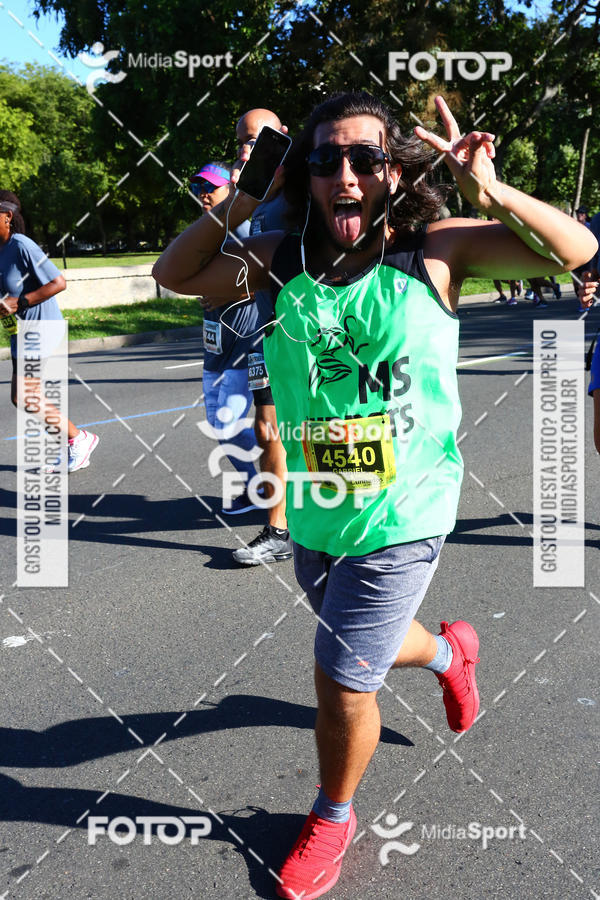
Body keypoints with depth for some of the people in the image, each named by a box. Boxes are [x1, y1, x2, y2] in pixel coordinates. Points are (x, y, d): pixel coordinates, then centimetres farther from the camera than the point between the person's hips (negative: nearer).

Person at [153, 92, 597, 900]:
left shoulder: (435, 251, -12)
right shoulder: (282, 261, -4)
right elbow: (172, 274, 4)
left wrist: (492, 193, -26)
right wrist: (237, 208, -11)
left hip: (400, 517, -4)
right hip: (313, 514, 4)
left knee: (342, 684, 2)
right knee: (372, 644, 27)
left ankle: (333, 816, 34)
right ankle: (450, 652, 64)